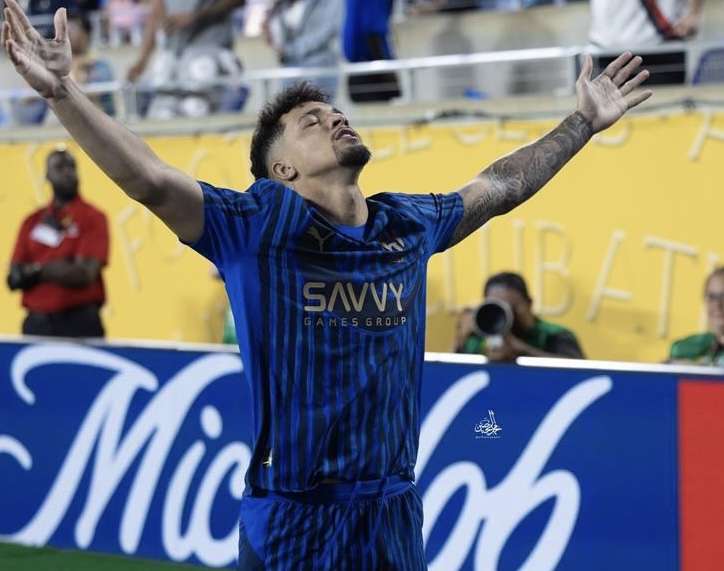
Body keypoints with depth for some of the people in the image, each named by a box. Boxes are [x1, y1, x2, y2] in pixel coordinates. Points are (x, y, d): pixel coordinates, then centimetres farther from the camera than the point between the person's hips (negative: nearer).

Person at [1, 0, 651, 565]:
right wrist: (63, 91, -29)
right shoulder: (258, 226, -6)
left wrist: (584, 122, 31)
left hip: (395, 515, 5)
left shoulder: (410, 225, 10)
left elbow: (501, 186, 25)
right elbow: (150, 180, -17)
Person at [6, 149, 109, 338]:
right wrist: (60, 269, -8)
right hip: (36, 323, 4)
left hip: (79, 323, -4)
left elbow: (84, 274, -12)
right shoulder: (32, 221, 12)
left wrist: (36, 270, -5)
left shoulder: (93, 218, -1)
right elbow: (14, 278, 6)